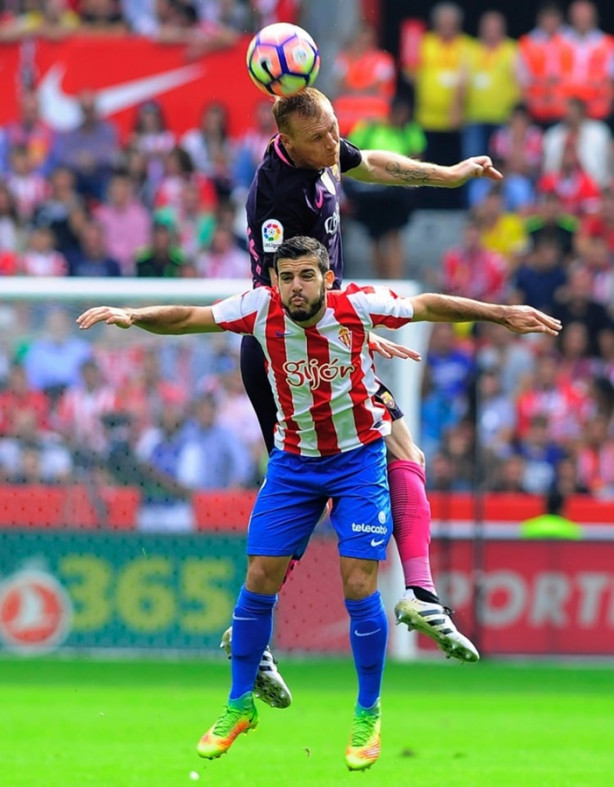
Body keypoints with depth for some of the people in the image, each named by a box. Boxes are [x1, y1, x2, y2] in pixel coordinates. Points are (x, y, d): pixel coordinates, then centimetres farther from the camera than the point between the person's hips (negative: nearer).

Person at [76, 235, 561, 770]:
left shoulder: (356, 306, -17)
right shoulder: (262, 309, -14)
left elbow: (427, 306, -5)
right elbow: (187, 318, -13)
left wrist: (501, 314, -7)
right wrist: (132, 316, -29)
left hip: (359, 458, -2)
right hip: (293, 460, 2)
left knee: (359, 588, -9)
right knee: (258, 582, 0)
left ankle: (368, 715, 10)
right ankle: (240, 705, 18)